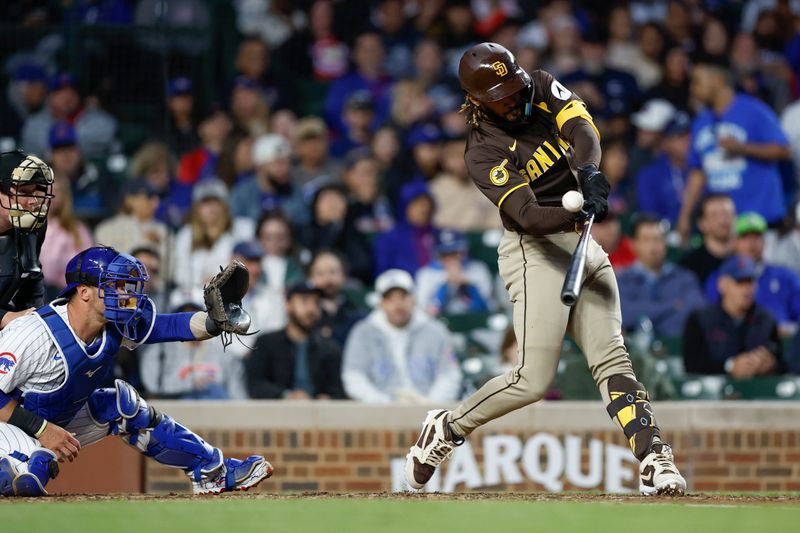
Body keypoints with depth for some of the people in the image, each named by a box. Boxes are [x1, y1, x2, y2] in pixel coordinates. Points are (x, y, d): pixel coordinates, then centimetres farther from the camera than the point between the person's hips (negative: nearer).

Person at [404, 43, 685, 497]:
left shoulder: (544, 89, 4)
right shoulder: (484, 153, -12)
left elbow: (582, 129, -15)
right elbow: (526, 215, -23)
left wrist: (589, 171, -36)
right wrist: (577, 212, -41)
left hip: (585, 246, 5)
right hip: (537, 253, -5)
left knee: (611, 358, -6)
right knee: (534, 380, -12)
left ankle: (654, 459, -14)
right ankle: (446, 429, 7)